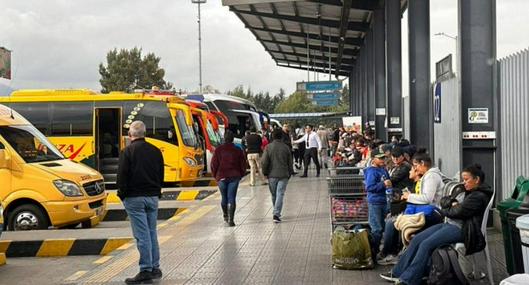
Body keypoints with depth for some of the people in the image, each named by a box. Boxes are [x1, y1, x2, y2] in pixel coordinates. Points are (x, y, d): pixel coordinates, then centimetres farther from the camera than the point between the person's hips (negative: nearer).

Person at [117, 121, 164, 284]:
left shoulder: (128, 151, -10)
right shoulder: (155, 151, 8)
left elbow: (122, 176, -11)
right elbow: (161, 175, 13)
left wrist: (122, 194, 1)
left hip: (135, 198, -6)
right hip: (153, 197, 6)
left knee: (142, 235, -5)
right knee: (152, 233, 13)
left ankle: (146, 271, -4)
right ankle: (155, 268, 17)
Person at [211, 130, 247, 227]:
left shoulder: (218, 150, -4)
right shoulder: (238, 150, 0)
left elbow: (214, 164, -3)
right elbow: (243, 165, 4)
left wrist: (215, 175, 11)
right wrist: (240, 175, 18)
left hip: (221, 177, 0)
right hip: (234, 177, 0)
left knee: (224, 197, 17)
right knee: (231, 198, -1)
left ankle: (225, 215, 32)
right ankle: (230, 219, -9)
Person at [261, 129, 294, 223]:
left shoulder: (269, 147, -4)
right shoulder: (286, 147, -1)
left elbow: (264, 161, -7)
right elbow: (290, 162, 5)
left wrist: (265, 172, 6)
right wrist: (290, 173, 17)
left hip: (272, 175, 1)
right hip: (283, 175, -1)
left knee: (274, 195, 15)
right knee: (280, 194, -3)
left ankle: (276, 213, 27)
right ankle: (276, 214, -14)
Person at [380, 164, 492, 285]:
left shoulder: (479, 197, -11)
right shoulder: (468, 192, 19)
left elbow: (458, 212, -18)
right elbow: (444, 200, 17)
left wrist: (445, 210, 2)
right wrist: (453, 203, -5)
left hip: (460, 228, -10)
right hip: (449, 223, 10)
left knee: (426, 244, -23)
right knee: (417, 239, -1)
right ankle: (398, 273, 2)